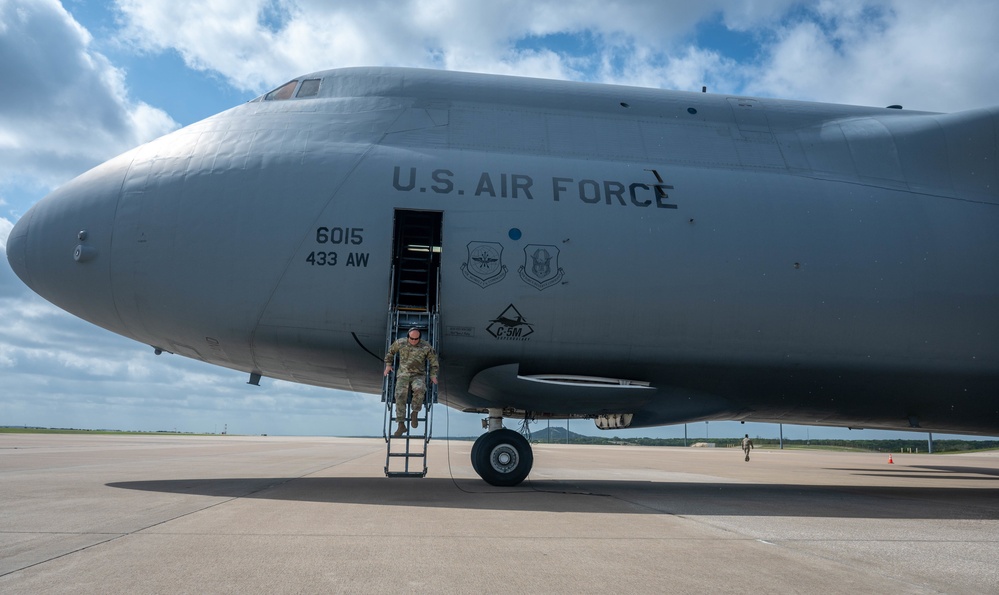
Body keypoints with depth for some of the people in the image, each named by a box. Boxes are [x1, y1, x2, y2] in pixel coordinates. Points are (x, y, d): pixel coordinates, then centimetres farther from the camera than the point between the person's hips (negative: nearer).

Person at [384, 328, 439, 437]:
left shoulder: (426, 347, -1)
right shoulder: (400, 343, 3)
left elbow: (434, 361, 9)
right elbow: (390, 351, 22)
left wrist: (433, 375, 1)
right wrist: (388, 365, 17)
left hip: (418, 376, -1)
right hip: (403, 375, 1)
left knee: (419, 389, -37)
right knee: (400, 395, -27)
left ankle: (415, 413, -15)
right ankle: (401, 425, -26)